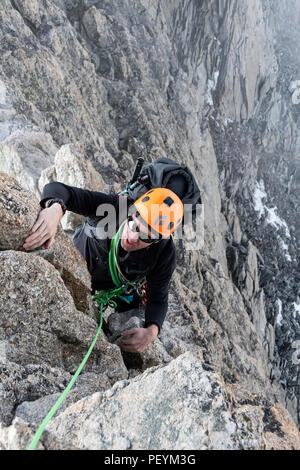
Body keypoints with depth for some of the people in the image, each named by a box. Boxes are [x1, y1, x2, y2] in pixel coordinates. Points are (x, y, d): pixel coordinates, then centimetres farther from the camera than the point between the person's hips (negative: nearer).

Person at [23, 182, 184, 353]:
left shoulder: (165, 254, -34)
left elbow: (158, 299, -23)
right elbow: (58, 188, -47)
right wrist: (55, 208, -72)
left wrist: (151, 331, -44)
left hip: (118, 285, 1)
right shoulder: (112, 207, -40)